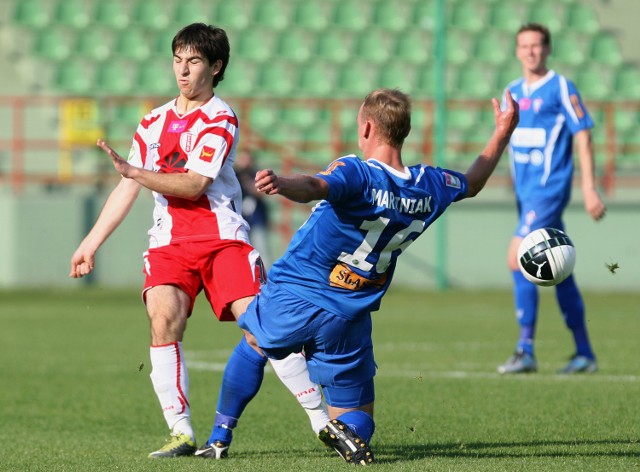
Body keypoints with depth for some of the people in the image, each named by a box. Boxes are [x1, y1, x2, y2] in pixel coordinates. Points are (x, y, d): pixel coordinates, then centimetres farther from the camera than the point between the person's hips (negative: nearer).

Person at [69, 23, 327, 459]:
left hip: (223, 235, -4)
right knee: (164, 319, -22)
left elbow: (195, 184, -12)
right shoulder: (154, 122, 17)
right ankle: (181, 434, -21)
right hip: (170, 241, 4)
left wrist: (134, 171, -19)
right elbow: (127, 190, 22)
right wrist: (91, 243, 20)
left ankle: (322, 419, -7)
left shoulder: (221, 119, -1)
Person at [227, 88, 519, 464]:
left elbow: (315, 187, -43)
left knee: (253, 345, 29)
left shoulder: (357, 173, -18)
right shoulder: (430, 185, 0)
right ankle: (351, 431, -21)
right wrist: (503, 133, 34)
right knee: (357, 419, 11)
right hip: (349, 322, 3)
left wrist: (281, 184, -62)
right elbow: (473, 183, 24)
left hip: (292, 300, -3)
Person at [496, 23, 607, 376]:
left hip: (549, 189, -7)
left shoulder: (561, 88, -6)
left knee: (517, 258, -17)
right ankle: (584, 354, 14)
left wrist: (589, 189, -12)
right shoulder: (513, 92, 14)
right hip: (526, 191, 7)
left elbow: (582, 135, -8)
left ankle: (526, 350, -13)